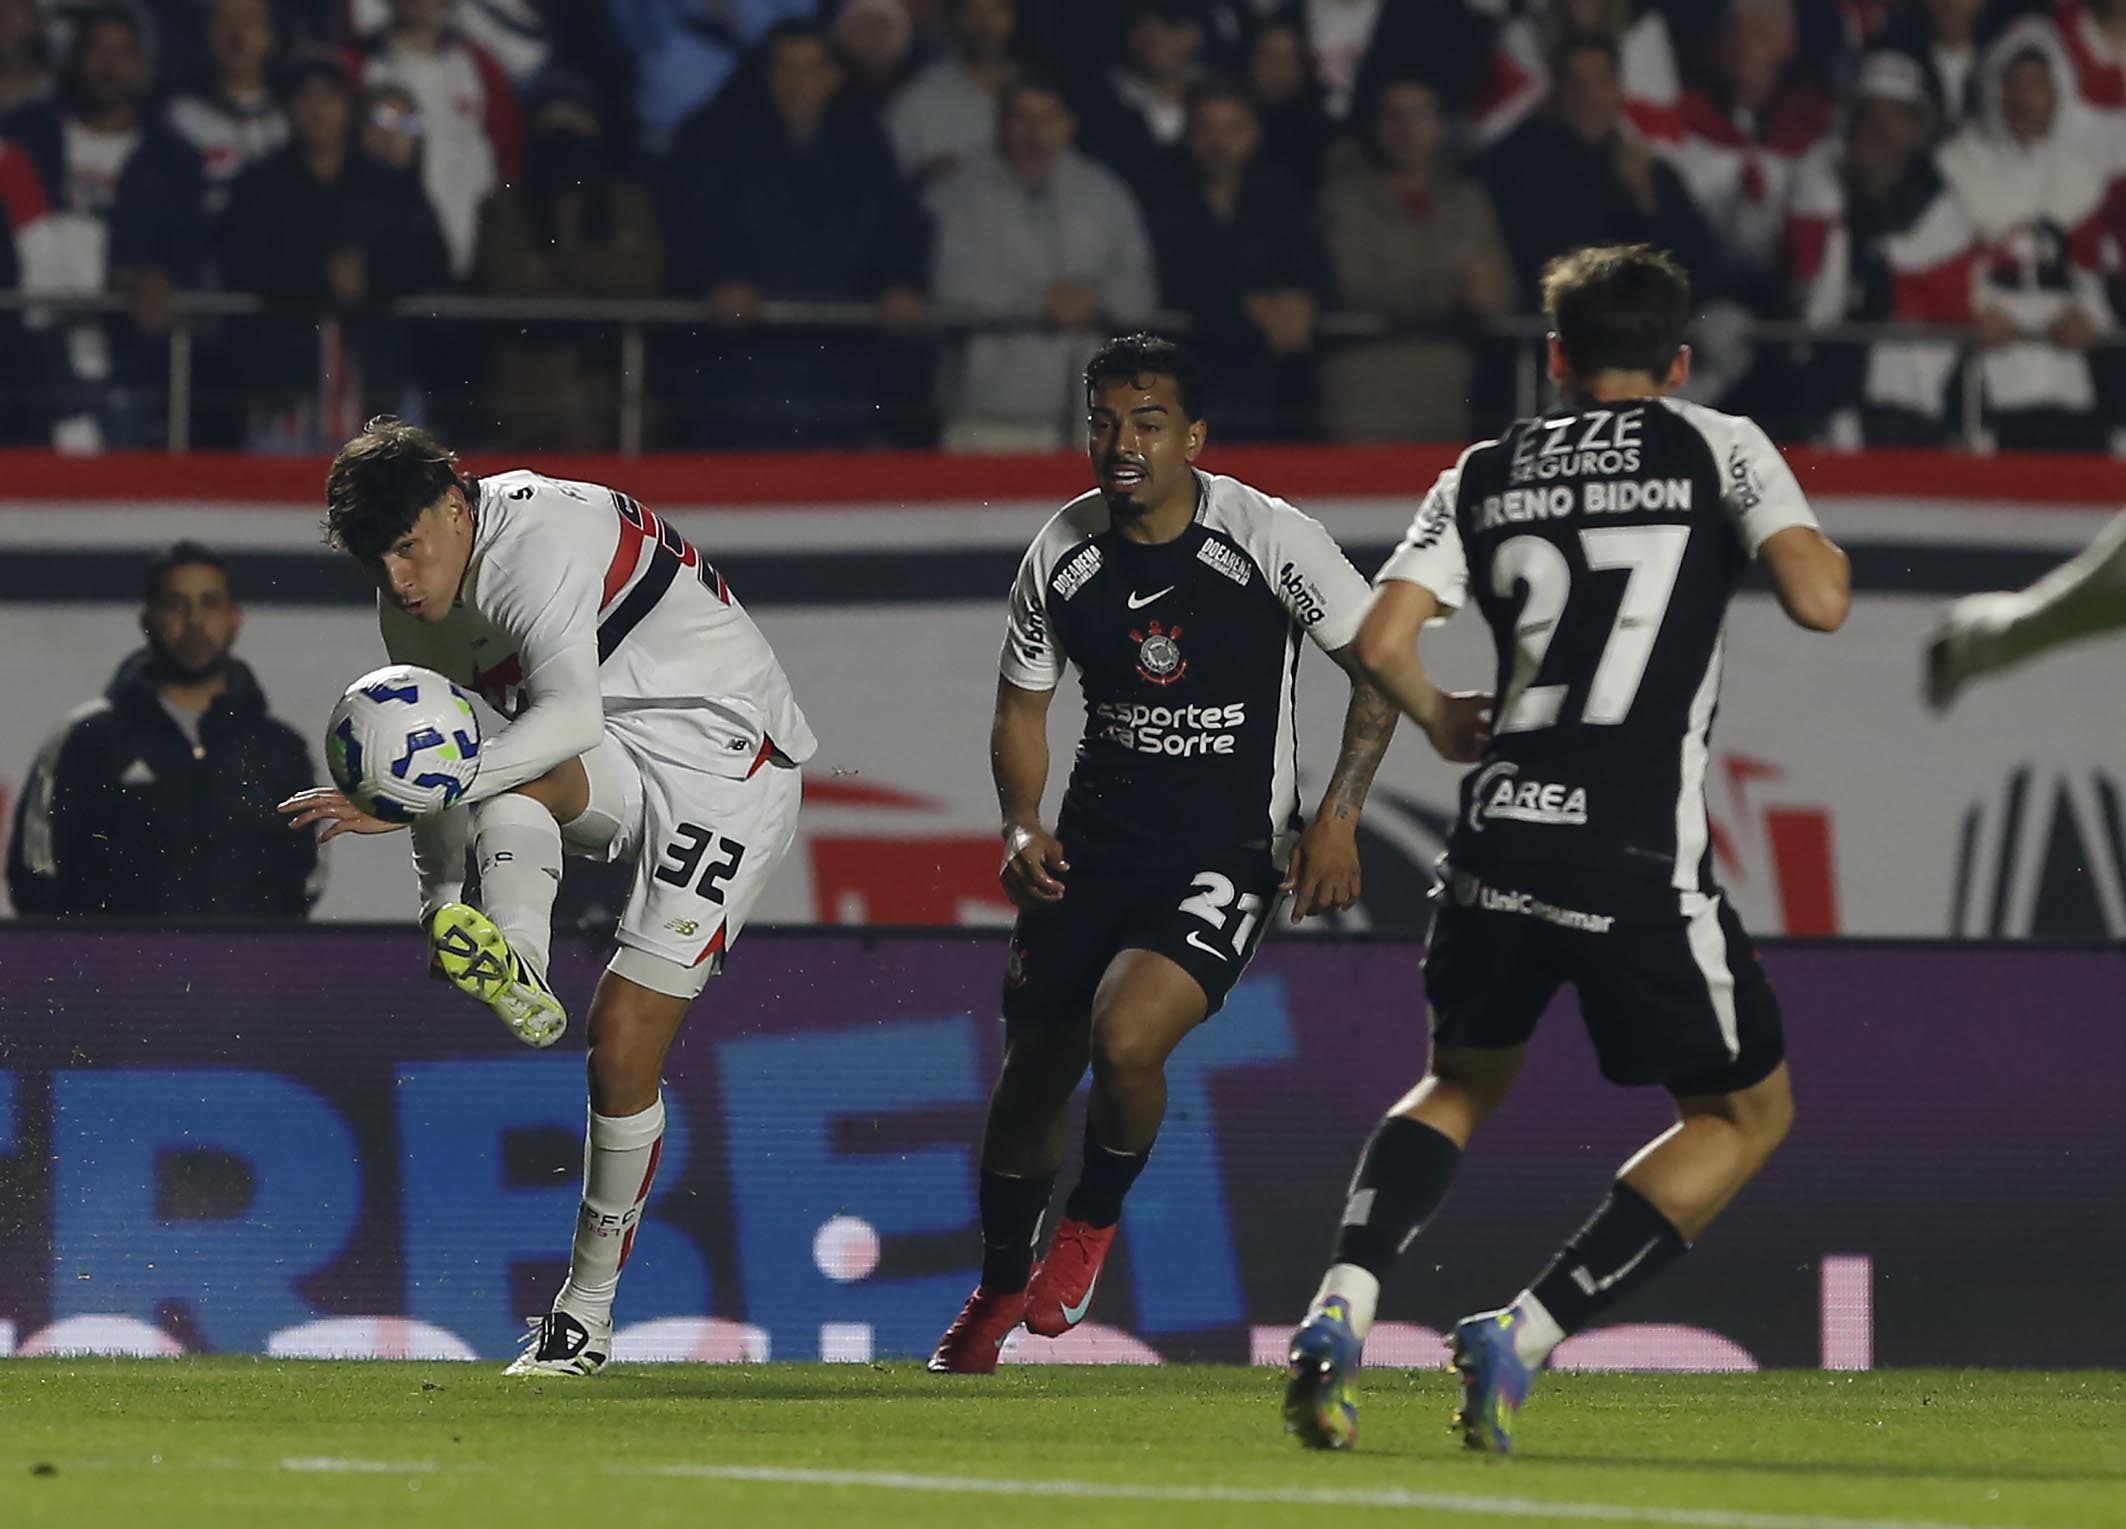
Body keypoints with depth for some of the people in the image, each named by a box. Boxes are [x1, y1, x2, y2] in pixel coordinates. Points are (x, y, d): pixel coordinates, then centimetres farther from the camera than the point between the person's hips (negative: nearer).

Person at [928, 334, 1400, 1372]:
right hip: (1095, 844, 4)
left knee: (1126, 1039, -26)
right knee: (1033, 1070, 9)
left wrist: (1337, 814, -10)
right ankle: (1001, 1288, 34)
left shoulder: (1267, 539, -13)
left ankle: (1093, 1222, 5)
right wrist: (1021, 828, -4)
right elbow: (1021, 704, 13)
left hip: (1227, 857, -4)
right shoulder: (1061, 555, -2)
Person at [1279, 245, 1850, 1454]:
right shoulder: (1718, 447, 5)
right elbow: (1817, 600, -8)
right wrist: (1834, 564, 16)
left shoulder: (1484, 476, 13)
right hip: (1640, 855, -4)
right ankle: (1523, 1336, 1)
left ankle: (1339, 1312, 1)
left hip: (1502, 833, 4)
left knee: (1463, 1084, 27)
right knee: (1748, 1112, 16)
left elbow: (1384, 642, 4)